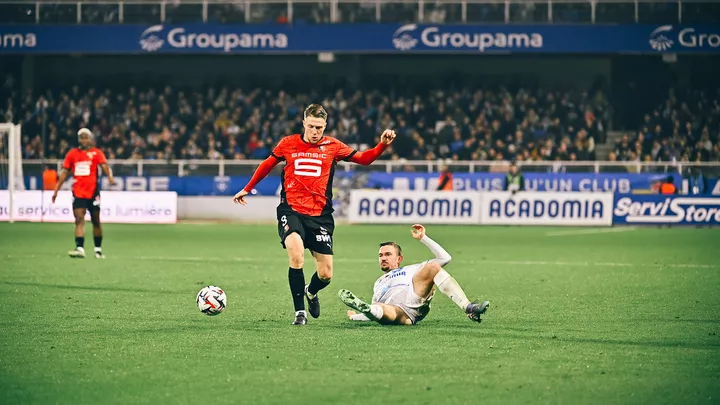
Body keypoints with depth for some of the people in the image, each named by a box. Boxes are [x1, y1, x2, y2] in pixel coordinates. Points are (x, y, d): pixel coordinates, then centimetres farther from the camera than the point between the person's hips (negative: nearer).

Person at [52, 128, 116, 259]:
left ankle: (98, 249, 21)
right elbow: (65, 172, 13)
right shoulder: (72, 154, 9)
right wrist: (56, 190, 11)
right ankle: (80, 249, -20)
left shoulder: (96, 153, 1)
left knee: (96, 221, 9)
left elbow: (104, 166, -12)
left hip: (93, 192, -1)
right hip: (78, 192, 1)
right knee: (79, 219, -12)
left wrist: (110, 176, -33)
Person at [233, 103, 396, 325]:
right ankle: (300, 311, -16)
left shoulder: (332, 146, 5)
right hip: (291, 210, -1)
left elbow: (363, 158, 9)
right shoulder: (288, 144, 5)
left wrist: (382, 145, -9)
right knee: (296, 254, -29)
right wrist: (247, 189, 28)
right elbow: (267, 164, 21)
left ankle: (311, 291, 38)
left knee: (325, 275, -1)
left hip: (320, 215, 2)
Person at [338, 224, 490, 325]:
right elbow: (376, 312, 43)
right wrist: (356, 317, 32)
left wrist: (423, 238, 26)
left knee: (432, 267, -23)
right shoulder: (378, 284, 47)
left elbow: (445, 258, 28)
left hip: (413, 299, 0)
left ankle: (467, 307, -37)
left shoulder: (412, 270, 38)